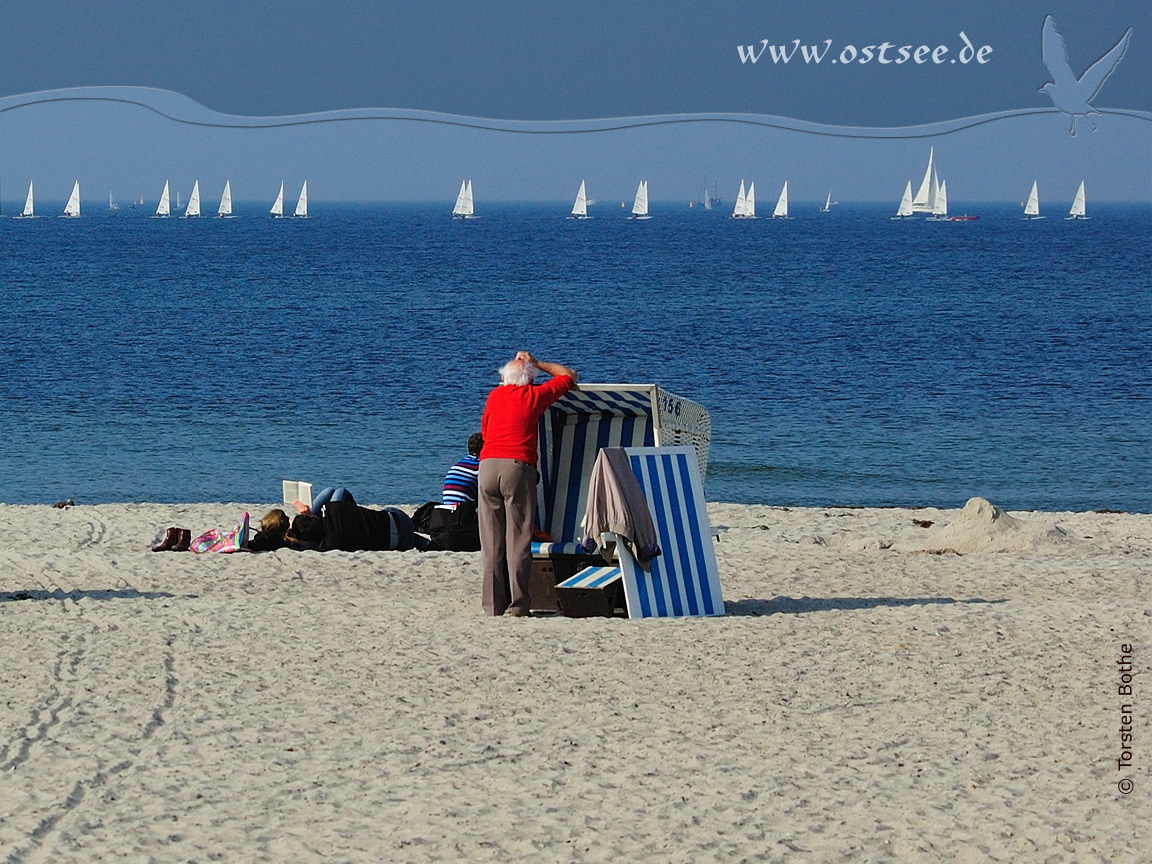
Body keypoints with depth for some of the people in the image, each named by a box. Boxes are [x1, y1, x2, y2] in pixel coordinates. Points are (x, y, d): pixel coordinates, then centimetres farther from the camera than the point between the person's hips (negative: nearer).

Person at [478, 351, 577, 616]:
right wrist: (536, 363, 34)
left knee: (491, 541, 4)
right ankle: (517, 603, -7)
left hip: (487, 465, 3)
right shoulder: (535, 395, 10)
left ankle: (493, 604, 2)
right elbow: (568, 376, 25)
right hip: (518, 466, -3)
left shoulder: (494, 396, 19)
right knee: (518, 537, -3)